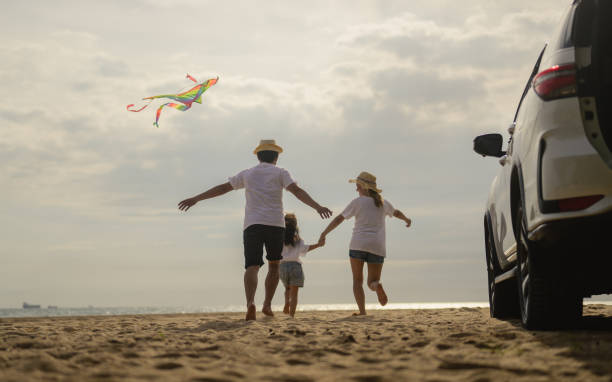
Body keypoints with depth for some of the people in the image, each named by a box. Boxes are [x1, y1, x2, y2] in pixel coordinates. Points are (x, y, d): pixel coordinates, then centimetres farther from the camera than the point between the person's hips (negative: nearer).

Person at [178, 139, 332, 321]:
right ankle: (267, 305, 11)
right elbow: (297, 191, -8)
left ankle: (250, 303, -33)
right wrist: (317, 207, -17)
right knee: (274, 266, 18)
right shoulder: (280, 173, 9)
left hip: (252, 226, 1)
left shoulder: (247, 174, 17)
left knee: (252, 267, -9)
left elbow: (221, 188, 20)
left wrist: (196, 199, 27)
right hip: (275, 224, -1)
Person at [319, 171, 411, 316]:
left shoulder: (358, 202, 2)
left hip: (358, 245, -3)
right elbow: (396, 212, 35)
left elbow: (339, 219, -1)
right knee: (372, 282, 10)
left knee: (357, 281, 8)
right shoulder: (383, 203, 15)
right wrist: (407, 219, 56)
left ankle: (362, 311, -9)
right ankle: (376, 284, -28)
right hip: (377, 247, 3)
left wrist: (324, 234, 5)